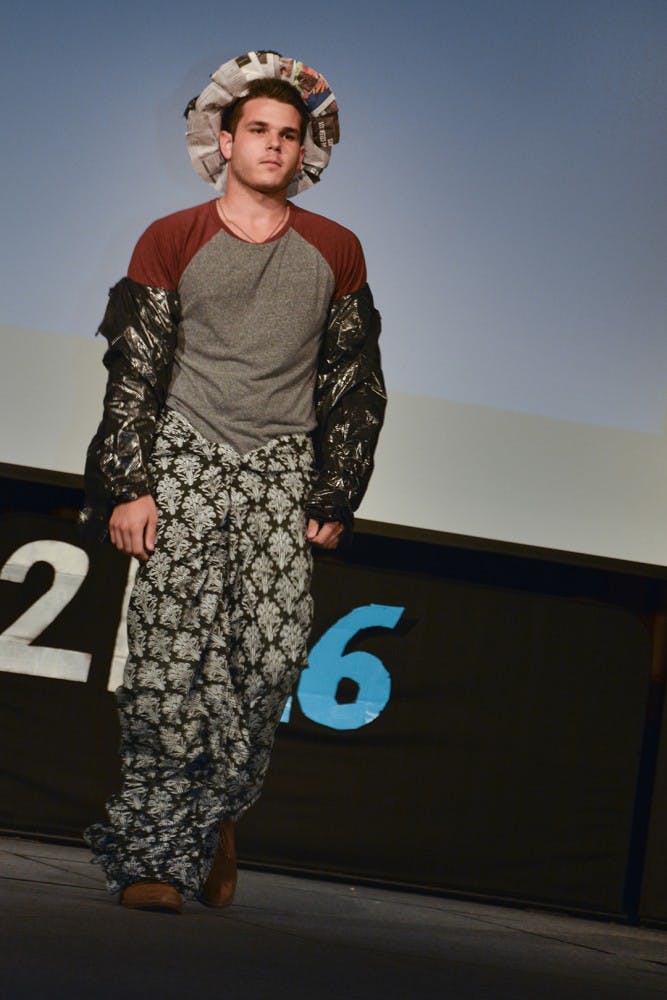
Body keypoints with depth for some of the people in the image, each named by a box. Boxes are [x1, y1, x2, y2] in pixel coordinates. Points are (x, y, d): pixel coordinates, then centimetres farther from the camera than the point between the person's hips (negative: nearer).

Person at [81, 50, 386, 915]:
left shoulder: (335, 253, 10)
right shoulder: (171, 242, 6)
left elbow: (354, 385, 13)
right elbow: (134, 371, 4)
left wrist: (335, 497, 8)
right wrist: (128, 486, -4)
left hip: (284, 462, 2)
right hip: (185, 454, -1)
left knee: (275, 649, -12)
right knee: (172, 654, -12)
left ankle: (213, 819, 5)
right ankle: (159, 853, -8)